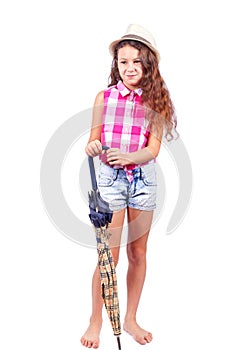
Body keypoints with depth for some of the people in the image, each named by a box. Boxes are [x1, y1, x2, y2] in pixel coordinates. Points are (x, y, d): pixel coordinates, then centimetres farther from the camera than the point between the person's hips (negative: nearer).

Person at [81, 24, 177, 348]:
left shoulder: (155, 101, 0)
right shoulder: (104, 97, -1)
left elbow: (153, 149, -7)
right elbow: (93, 139, 1)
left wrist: (128, 156, -27)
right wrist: (93, 146, -23)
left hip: (143, 178, 2)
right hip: (110, 177, -1)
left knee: (138, 253, 10)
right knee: (108, 254, -1)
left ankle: (131, 319, 26)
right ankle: (96, 322, 16)